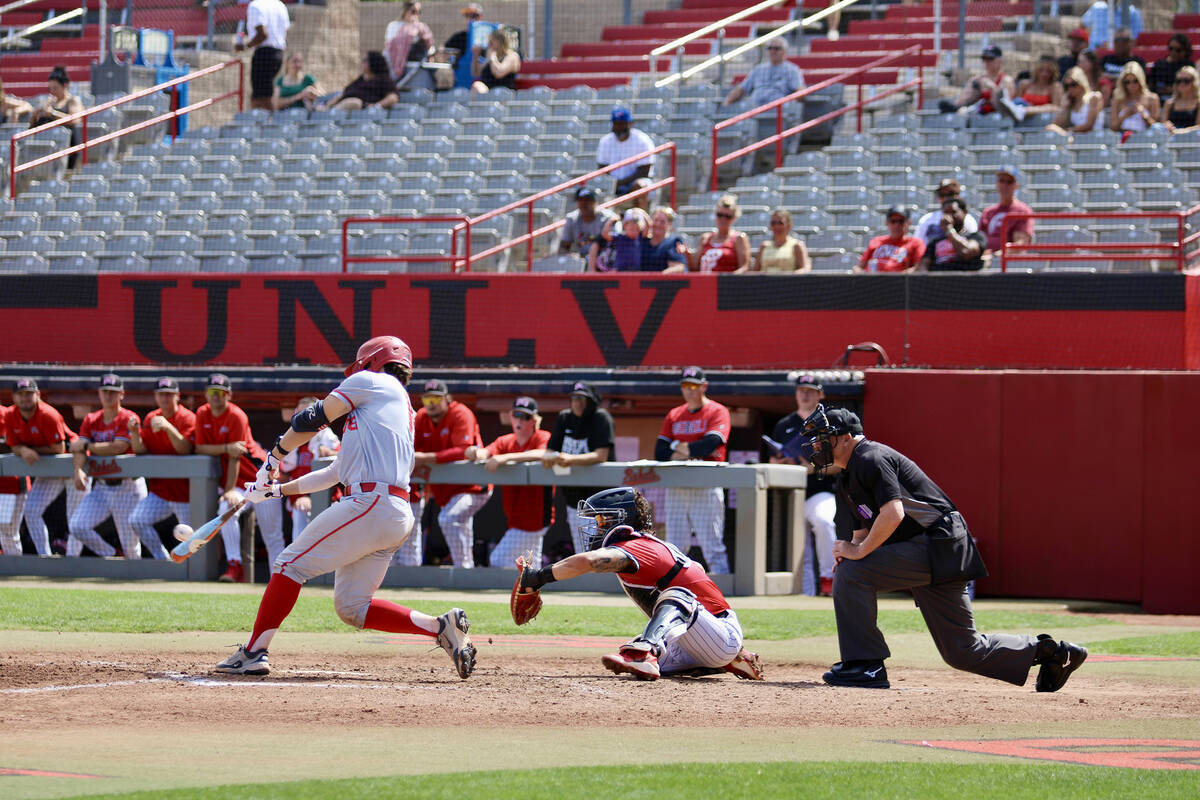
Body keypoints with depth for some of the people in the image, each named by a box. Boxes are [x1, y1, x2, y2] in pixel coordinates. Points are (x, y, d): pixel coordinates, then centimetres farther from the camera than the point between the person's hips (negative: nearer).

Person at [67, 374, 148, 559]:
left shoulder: (129, 419, -5)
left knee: (130, 547, -3)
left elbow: (118, 448, -18)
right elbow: (79, 449, -3)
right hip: (101, 487, 5)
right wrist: (78, 470, -24)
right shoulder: (91, 421, 10)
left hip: (127, 488, -5)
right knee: (77, 526, -13)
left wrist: (86, 446, -9)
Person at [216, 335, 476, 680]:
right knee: (351, 607, 10)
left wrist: (274, 456, 16)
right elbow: (336, 472, 33)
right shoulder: (399, 405, 31)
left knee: (291, 564, -4)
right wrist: (277, 489, 36)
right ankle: (440, 627, 0)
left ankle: (253, 652, -8)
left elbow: (314, 418, 3)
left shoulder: (371, 381, 6)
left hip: (371, 503, -9)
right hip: (396, 518, 9)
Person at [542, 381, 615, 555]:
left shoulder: (601, 418, -9)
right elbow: (549, 451, 4)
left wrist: (571, 459, -36)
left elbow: (601, 456, -21)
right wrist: (548, 458, -22)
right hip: (573, 499, 6)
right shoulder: (564, 418, 7)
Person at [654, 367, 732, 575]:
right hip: (676, 490, 5)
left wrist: (679, 448, -7)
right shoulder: (674, 415, 18)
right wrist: (694, 452, -6)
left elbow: (711, 443, -14)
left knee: (712, 548, -10)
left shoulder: (717, 412, 3)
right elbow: (660, 453, 9)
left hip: (706, 488, -5)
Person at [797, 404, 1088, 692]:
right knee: (962, 652, 10)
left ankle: (866, 665, -17)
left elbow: (892, 514, -25)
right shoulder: (847, 480, 19)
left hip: (940, 546, -10)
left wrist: (858, 552, -20)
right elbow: (864, 531, 20)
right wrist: (848, 552, -1)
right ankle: (1045, 650, 21)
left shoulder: (870, 459, -13)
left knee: (851, 573, -21)